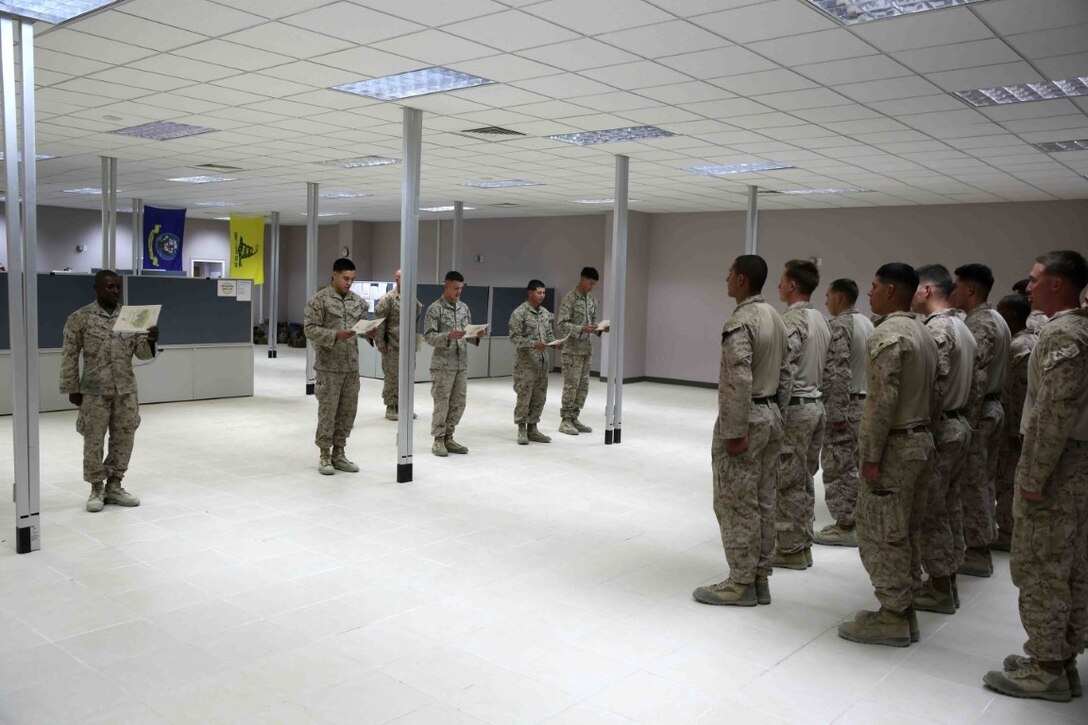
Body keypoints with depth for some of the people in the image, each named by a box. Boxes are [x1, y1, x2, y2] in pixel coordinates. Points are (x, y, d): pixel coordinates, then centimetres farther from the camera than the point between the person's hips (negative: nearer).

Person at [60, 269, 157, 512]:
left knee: (124, 439, 8)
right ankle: (97, 489, 17)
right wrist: (72, 389, -4)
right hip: (95, 391, -3)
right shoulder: (80, 318, -4)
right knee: (94, 441, 4)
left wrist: (150, 341, -19)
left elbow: (142, 352, 3)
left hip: (126, 390, 3)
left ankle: (114, 486, 22)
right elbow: (69, 356, -2)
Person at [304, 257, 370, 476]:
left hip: (352, 366, 6)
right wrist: (335, 335, -24)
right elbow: (310, 329, -12)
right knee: (328, 412, -1)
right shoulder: (319, 300, -7)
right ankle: (324, 456, 11)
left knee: (348, 411, 9)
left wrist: (369, 331, -7)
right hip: (329, 367, -5)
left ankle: (338, 454, 20)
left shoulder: (358, 301, 9)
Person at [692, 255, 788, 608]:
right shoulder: (775, 318, 11)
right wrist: (777, 415, 20)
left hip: (745, 419, -9)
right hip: (770, 415, 9)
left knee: (736, 504, -1)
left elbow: (739, 381, -23)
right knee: (763, 502, 13)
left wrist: (735, 432, -21)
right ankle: (760, 578, 20)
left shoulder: (740, 322, -17)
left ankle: (741, 583, 6)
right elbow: (785, 373, 15)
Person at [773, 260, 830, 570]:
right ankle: (801, 545, 22)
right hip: (815, 404, 9)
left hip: (794, 407, -9)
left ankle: (790, 549, 7)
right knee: (804, 481, 15)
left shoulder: (792, 320, -17)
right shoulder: (820, 319, 12)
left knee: (788, 483, 0)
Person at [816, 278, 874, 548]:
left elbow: (839, 373, -22)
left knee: (838, 467, -3)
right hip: (864, 402, 10)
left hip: (844, 406, -10)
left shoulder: (839, 325, -16)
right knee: (853, 465, 15)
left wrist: (837, 413, -21)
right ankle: (857, 520, 21)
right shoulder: (867, 323, 14)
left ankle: (846, 526, 2)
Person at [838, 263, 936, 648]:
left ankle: (891, 617, 7)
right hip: (921, 440, 9)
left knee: (880, 533, 0)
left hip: (894, 445, -9)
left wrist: (871, 455, -18)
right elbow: (926, 390, 13)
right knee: (905, 532, 15)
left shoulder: (887, 334, -16)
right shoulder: (924, 333, 13)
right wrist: (918, 432, 16)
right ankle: (903, 610, 23)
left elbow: (883, 400, -22)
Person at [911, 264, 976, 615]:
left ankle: (939, 589, 6)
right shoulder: (962, 327, 14)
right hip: (959, 425, 10)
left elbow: (932, 387, -23)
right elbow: (969, 382, 14)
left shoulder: (935, 329, -17)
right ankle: (947, 581, 23)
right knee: (949, 507, 15)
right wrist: (956, 415, 14)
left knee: (930, 512, -1)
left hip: (938, 429, -10)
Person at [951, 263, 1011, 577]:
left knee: (971, 485, -3)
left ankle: (976, 554, 4)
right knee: (983, 483, 15)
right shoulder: (997, 320, 14)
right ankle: (981, 546, 23)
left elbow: (975, 379, -23)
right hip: (993, 407, 10)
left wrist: (966, 421, -21)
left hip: (977, 411, -10)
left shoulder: (977, 324, -17)